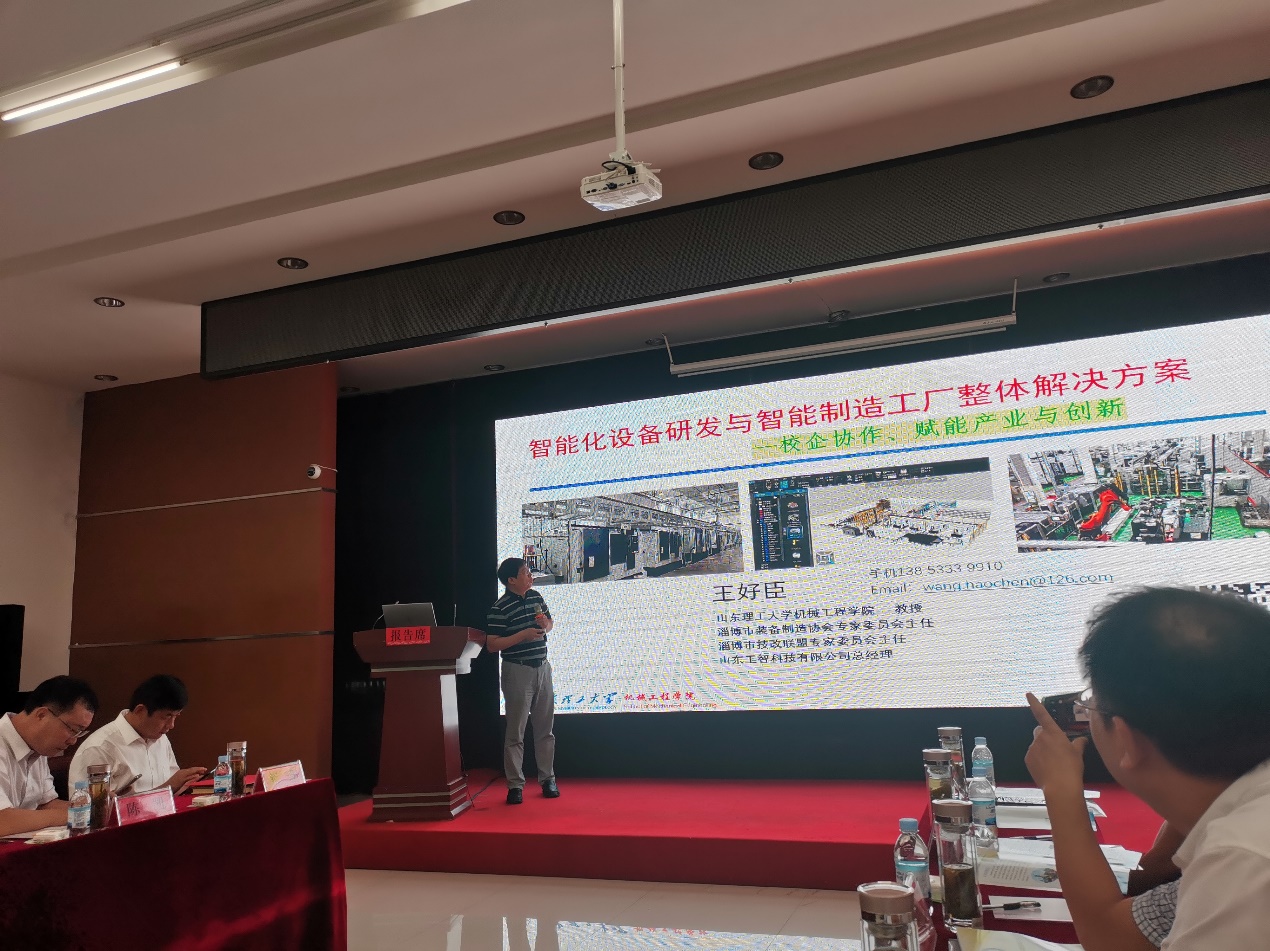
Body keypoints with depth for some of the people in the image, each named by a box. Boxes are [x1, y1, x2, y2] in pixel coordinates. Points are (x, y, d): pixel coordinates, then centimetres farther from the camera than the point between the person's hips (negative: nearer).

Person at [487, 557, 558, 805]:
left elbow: (550, 623, 22)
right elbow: (492, 645, -15)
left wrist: (546, 624, -2)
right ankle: (515, 785, 9)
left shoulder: (536, 597, 8)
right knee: (516, 731, 0)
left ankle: (548, 779, 22)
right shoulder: (500, 608, -13)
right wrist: (523, 634, -22)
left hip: (542, 667, 6)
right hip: (518, 671, -6)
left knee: (545, 728, 12)